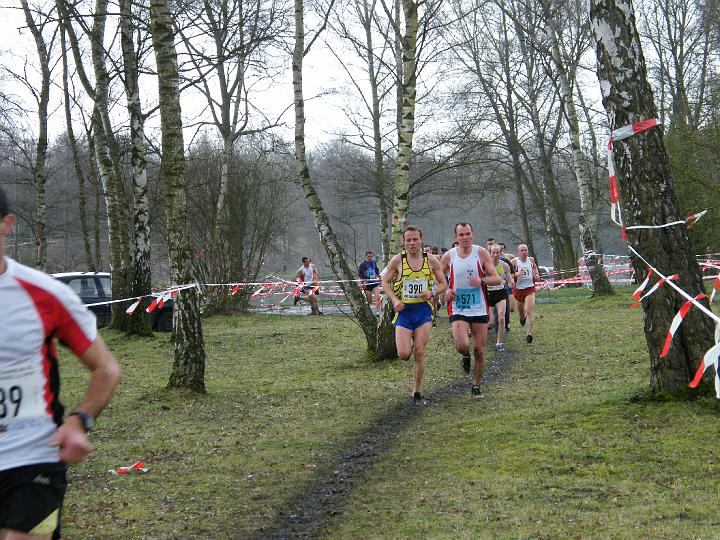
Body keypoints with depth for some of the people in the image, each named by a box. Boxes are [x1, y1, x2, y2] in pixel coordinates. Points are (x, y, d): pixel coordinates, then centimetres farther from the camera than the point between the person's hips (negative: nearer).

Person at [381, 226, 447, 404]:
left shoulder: (431, 261, 0)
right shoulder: (397, 260, -4)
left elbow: (443, 284, 8)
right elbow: (385, 282, 6)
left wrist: (432, 293, -13)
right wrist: (395, 300, -11)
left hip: (423, 309, 0)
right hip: (404, 310, 0)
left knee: (419, 352, -4)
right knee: (403, 354, -10)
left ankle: (417, 391, 10)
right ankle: (409, 344, 29)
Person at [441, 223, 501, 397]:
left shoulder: (481, 253, -4)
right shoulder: (449, 256, -1)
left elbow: (497, 279, -4)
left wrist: (481, 281, -23)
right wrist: (445, 290, -7)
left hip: (479, 309, 1)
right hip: (458, 309, -1)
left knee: (479, 350, 5)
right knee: (462, 346, -22)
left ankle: (476, 385, 23)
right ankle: (465, 356, 16)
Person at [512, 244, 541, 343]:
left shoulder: (531, 260, 4)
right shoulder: (514, 261, -6)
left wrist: (537, 275, 8)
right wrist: (516, 274, -25)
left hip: (530, 288, 0)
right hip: (518, 289, 0)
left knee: (529, 312, -14)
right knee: (521, 311, 19)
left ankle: (529, 334, -20)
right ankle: (522, 318, 57)